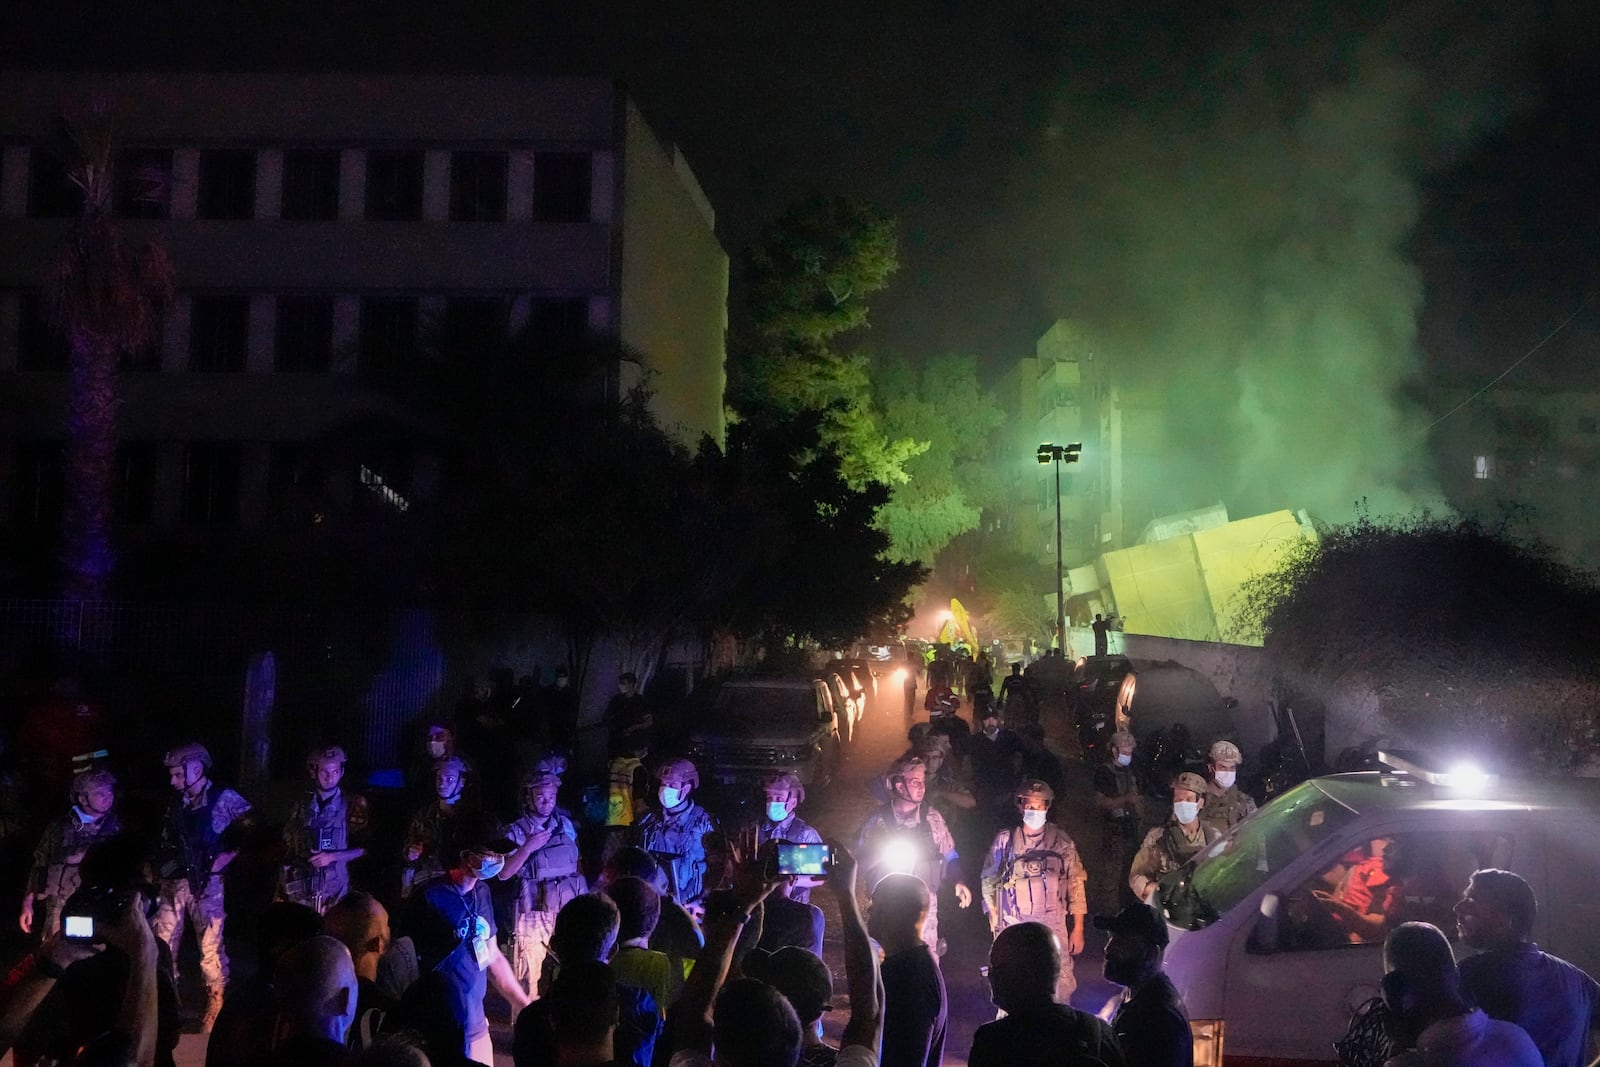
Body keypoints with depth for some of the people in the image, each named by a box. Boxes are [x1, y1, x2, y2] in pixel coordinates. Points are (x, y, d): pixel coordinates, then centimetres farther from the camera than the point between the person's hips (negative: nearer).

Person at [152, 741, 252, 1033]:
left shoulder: (225, 799, -6)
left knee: (212, 948, -3)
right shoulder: (176, 803, 12)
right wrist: (158, 869, 7)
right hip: (172, 883, 6)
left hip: (206, 883, -6)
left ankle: (217, 1011, 6)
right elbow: (165, 844, 20)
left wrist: (228, 857, -13)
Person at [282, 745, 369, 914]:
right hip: (300, 893, 2)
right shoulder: (301, 806, 9)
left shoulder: (353, 806, 0)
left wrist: (332, 856, -14)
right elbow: (287, 847, 15)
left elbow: (364, 849, -1)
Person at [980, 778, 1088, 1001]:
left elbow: (1076, 885, 4)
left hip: (1053, 927, 0)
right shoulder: (1004, 840, 2)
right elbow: (989, 882, 8)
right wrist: (994, 920, 5)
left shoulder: (1061, 841, 3)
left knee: (1060, 991, -2)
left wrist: (1078, 929, 2)